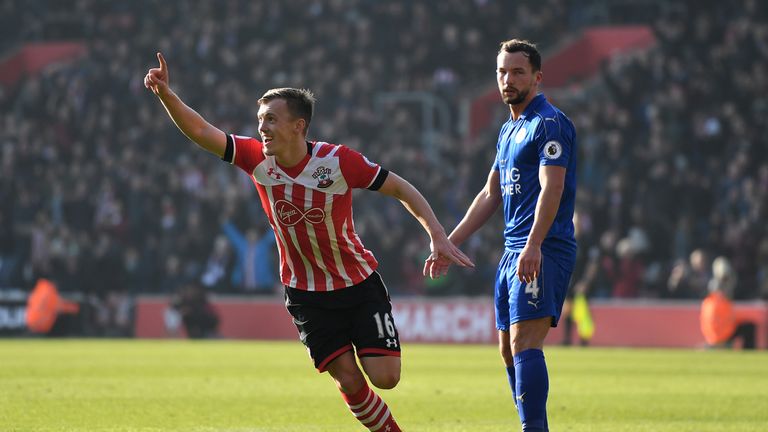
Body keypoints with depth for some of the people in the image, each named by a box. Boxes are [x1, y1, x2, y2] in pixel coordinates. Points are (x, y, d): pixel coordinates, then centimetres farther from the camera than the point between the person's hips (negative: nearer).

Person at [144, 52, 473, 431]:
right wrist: (166, 95, -32)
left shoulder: (338, 160, -20)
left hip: (360, 285, -2)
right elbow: (200, 131, -16)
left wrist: (438, 236, -20)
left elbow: (401, 189, -11)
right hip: (307, 295, 2)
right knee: (349, 381, -6)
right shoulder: (257, 159, -11)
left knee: (385, 378, -10)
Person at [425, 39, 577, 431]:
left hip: (542, 253, -10)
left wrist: (533, 246, -30)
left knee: (525, 344, -18)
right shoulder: (509, 130, 21)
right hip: (512, 252, 10)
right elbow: (490, 195, 27)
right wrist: (449, 245, 25)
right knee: (509, 351, 8)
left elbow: (551, 188, -19)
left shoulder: (550, 123, -8)